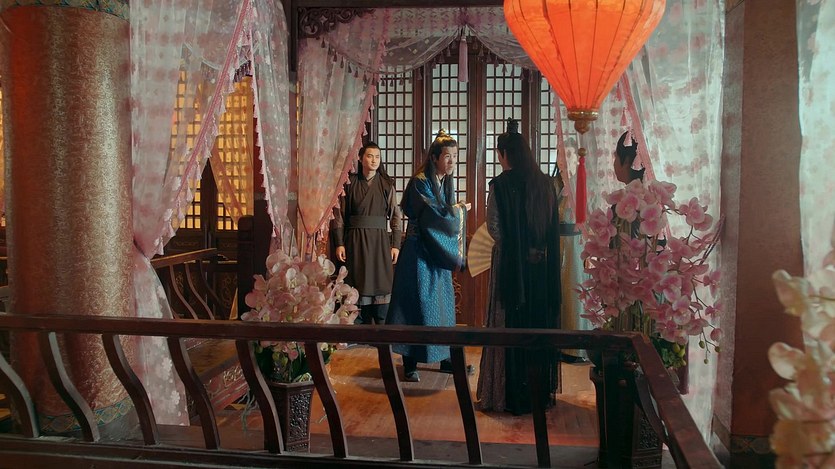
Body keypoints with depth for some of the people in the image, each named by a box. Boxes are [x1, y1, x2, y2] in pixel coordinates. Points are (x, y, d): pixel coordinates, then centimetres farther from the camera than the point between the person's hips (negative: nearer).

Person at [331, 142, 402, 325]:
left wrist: (396, 244, -3)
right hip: (355, 241, 0)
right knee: (358, 286, 2)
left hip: (380, 240, 0)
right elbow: (339, 214, 2)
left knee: (381, 286, -2)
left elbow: (395, 215, 4)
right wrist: (339, 243, -4)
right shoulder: (349, 183, 4)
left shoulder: (386, 185, 6)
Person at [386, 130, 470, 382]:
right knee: (418, 303, -4)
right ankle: (410, 364, 3)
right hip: (420, 252, -8)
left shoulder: (446, 183, 11)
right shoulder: (420, 183, -14)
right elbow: (436, 216, -18)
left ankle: (446, 358, 20)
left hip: (439, 253, 8)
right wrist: (459, 210, -4)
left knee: (444, 304, 10)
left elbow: (449, 217, 13)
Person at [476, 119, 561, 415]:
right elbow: (554, 227, 6)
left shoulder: (501, 184, -12)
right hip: (541, 268, 5)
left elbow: (494, 227, -10)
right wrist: (537, 248, 10)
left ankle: (507, 394, 11)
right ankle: (539, 389, 24)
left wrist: (514, 246, 5)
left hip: (511, 267, -5)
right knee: (539, 323, 13)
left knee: (509, 326, 4)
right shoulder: (545, 183, 3)